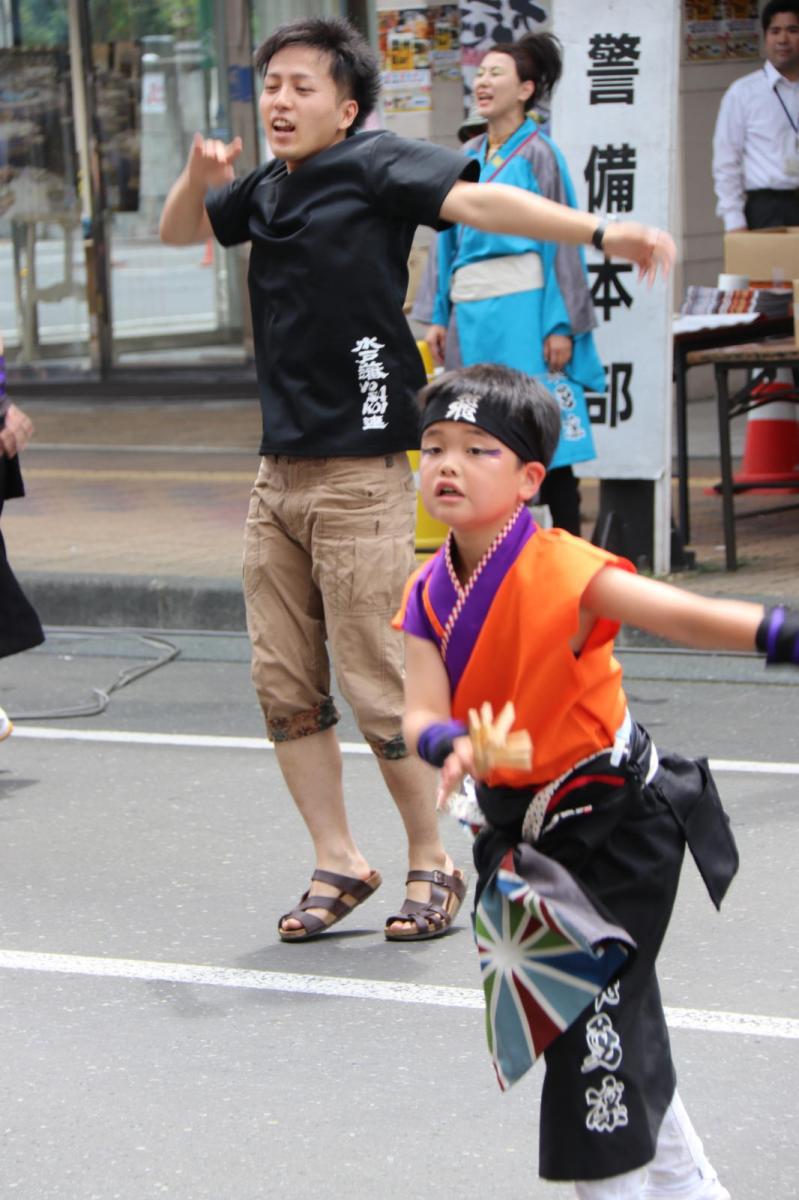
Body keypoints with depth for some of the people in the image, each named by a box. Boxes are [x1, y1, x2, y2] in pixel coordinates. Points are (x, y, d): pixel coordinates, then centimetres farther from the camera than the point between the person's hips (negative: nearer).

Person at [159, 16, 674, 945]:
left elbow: (475, 202, -21)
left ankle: (433, 866, 11)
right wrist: (199, 176, 7)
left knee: (378, 689, -5)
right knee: (284, 687, 8)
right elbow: (178, 232, 30)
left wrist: (602, 234, -35)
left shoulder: (371, 165, -7)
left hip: (361, 476, -7)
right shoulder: (265, 189, 14)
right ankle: (339, 864, 19)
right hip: (279, 474, 7)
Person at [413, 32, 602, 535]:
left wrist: (561, 324, -10)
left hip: (521, 306, -6)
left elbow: (562, 235, -5)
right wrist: (438, 317, 12)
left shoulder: (538, 153, -2)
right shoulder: (469, 157, 14)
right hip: (471, 312, 6)